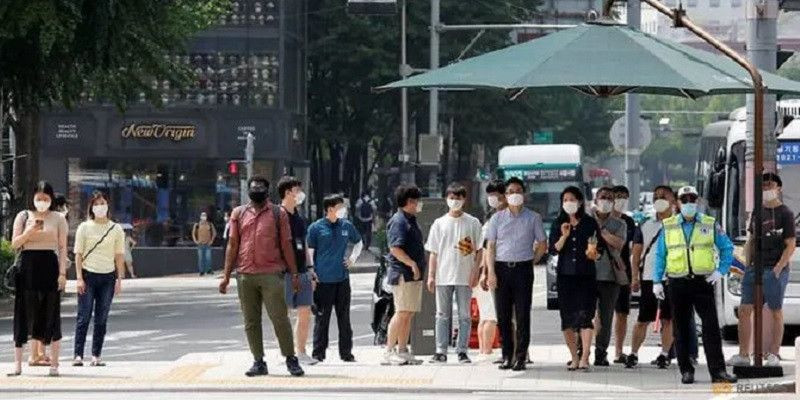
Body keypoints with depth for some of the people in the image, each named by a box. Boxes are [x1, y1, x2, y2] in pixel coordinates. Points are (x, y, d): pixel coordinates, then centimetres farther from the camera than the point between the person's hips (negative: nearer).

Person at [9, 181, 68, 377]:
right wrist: (29, 231, -14)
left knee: (51, 314, 0)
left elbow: (62, 247, 4)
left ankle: (54, 363, 3)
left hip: (49, 267, -1)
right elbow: (14, 244, 3)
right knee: (24, 314, 1)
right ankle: (17, 363, 4)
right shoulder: (23, 216, 7)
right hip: (28, 267, 1)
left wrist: (62, 273, -5)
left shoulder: (58, 219, 5)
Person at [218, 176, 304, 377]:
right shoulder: (239, 214, 12)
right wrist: (226, 275, 6)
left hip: (271, 275, -2)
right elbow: (232, 245, 12)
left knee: (280, 318, -5)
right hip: (245, 275, 2)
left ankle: (291, 359, 2)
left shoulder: (278, 214, 7)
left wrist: (294, 273, 2)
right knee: (251, 321, 3)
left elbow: (286, 245, 7)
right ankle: (258, 362, 9)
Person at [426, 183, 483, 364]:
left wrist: (475, 272, -5)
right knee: (443, 315, 3)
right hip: (443, 276, 1)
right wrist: (431, 276, 3)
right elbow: (433, 252, 8)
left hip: (464, 277, -1)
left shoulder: (472, 223, 4)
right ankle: (441, 351, 6)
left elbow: (478, 250, 4)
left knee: (464, 315, 2)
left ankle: (462, 351, 6)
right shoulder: (439, 223, 8)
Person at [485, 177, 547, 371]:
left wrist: (530, 262, 3)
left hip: (523, 269, -2)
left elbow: (542, 245, 10)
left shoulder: (533, 218, 5)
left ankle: (521, 357, -2)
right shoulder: (497, 218, 9)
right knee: (503, 315, 2)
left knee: (522, 315, -4)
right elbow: (491, 247, 7)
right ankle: (507, 356, 8)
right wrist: (491, 272, -1)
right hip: (502, 268, 2)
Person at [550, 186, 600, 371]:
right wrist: (564, 236, -14)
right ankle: (574, 358, 12)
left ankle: (584, 358, -17)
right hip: (565, 274, 3)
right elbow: (553, 249, 1)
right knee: (567, 318, 2)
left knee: (585, 315, -13)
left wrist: (594, 253, -15)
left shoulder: (590, 223, 4)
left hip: (586, 275, -2)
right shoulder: (558, 224, 9)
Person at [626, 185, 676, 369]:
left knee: (668, 319, 2)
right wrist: (635, 277, 2)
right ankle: (633, 354, 8)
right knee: (643, 319, 1)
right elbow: (636, 253, 11)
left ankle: (665, 354, 10)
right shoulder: (645, 226, 12)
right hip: (648, 277, 1)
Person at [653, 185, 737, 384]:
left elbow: (727, 248, 12)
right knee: (682, 329, 4)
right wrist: (657, 281, 5)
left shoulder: (710, 225, 6)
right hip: (678, 284, 1)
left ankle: (718, 371, -8)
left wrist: (720, 271, 2)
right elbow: (660, 255, 11)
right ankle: (686, 371, 11)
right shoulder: (668, 227, 9)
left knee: (711, 327, -8)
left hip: (703, 282, -1)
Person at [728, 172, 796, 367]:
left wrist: (778, 267, -14)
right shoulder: (758, 212, 16)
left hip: (774, 269, -6)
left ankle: (773, 354, 4)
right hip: (754, 268, 6)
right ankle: (743, 354, 6)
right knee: (744, 310, 2)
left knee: (775, 311, -1)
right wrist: (748, 264, 10)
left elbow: (790, 244, -7)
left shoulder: (785, 213, -3)